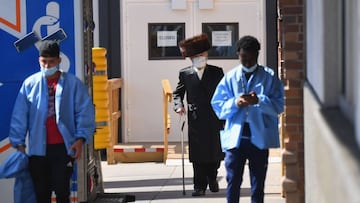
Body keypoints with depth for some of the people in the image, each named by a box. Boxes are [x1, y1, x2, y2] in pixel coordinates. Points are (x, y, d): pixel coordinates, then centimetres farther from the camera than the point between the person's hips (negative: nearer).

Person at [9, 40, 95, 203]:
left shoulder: (73, 83, 1)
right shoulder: (30, 84, 4)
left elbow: (85, 112, 0)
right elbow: (19, 116, 4)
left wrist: (80, 138, -10)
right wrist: (19, 143, 0)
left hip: (64, 148, -2)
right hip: (38, 149, 2)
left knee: (62, 189, -3)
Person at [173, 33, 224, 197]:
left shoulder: (217, 72, 6)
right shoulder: (185, 74, 7)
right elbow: (177, 92, 15)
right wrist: (178, 105, -5)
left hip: (214, 119, 0)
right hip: (195, 120, 0)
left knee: (214, 152, 9)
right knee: (198, 155, -2)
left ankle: (212, 179, 31)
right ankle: (200, 186, 3)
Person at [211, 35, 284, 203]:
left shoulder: (269, 77, 3)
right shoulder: (230, 77, 8)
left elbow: (279, 105, -4)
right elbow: (217, 106, 4)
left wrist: (259, 101, -21)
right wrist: (235, 103, -15)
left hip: (260, 137, -1)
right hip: (235, 137, 1)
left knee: (258, 183, 8)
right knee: (233, 181, 1)